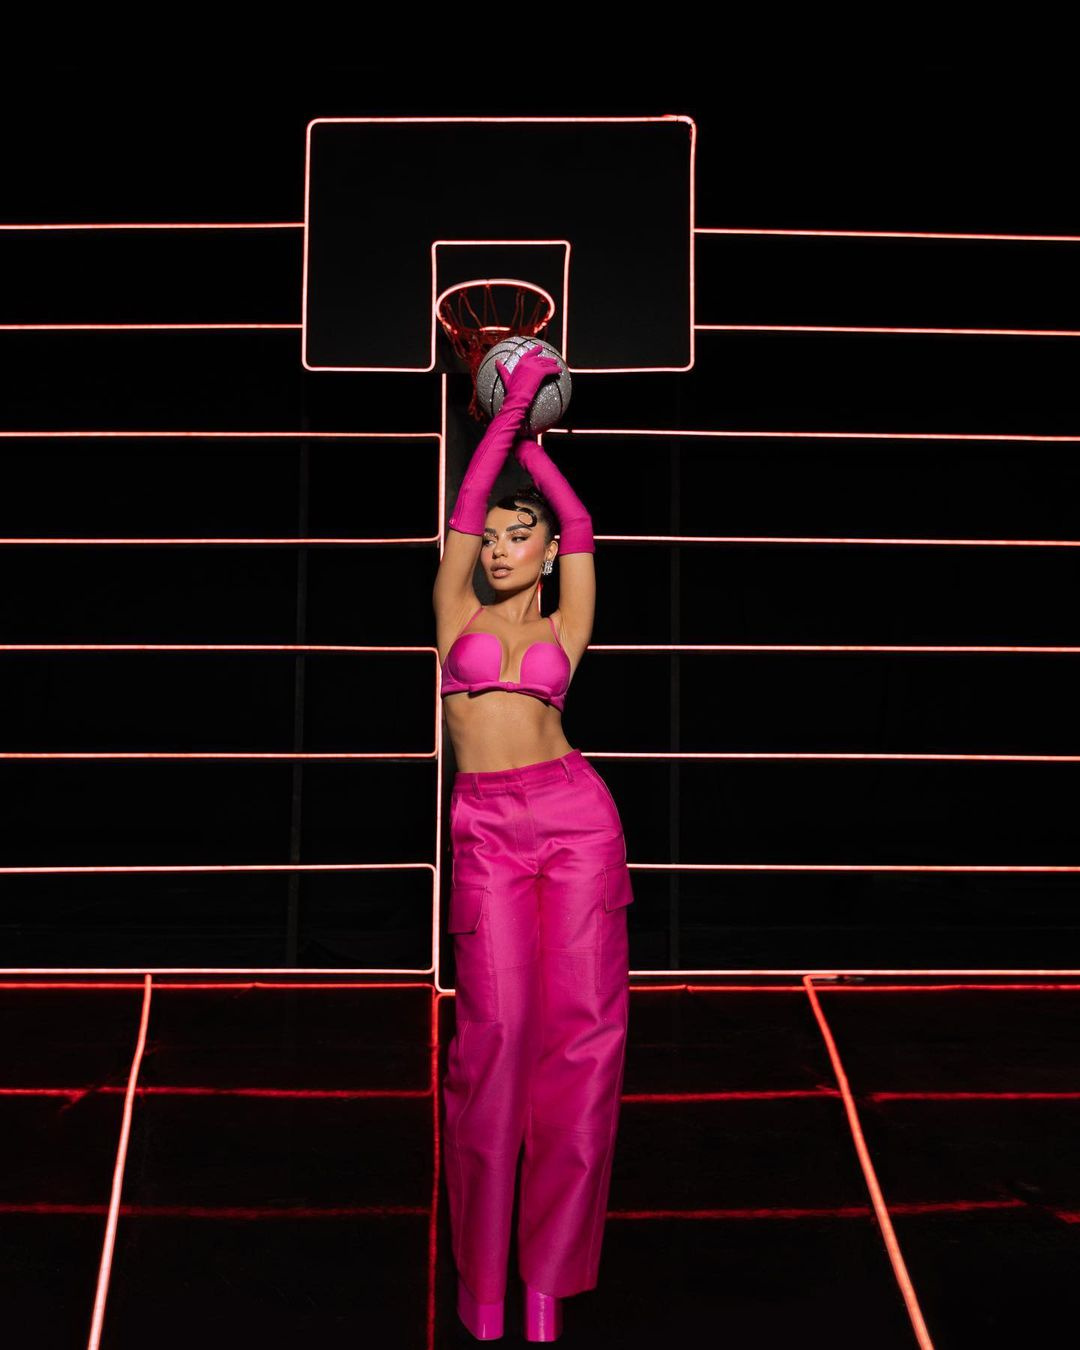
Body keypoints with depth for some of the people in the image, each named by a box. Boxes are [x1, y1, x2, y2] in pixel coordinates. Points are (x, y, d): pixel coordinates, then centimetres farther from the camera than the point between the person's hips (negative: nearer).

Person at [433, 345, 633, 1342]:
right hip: (487, 828, -1)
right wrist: (510, 405, 19)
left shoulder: (564, 629, 16)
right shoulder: (458, 615, 15)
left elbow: (581, 526, 17)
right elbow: (466, 502, 13)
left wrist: (533, 446, 29)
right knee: (495, 1029, -8)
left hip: (576, 814, 1)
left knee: (581, 1027, -4)